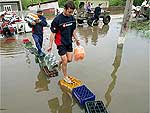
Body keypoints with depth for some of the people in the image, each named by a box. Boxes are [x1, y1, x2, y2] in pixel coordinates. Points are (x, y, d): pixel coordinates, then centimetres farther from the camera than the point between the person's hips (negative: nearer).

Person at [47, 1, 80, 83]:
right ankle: (65, 76, 22)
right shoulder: (57, 19, -20)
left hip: (69, 42, 6)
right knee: (65, 61, 0)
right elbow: (53, 33, -15)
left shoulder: (72, 18, -2)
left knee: (69, 59, 10)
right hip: (61, 43, -5)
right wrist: (50, 45, -12)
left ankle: (61, 62, 43)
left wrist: (76, 40, 15)